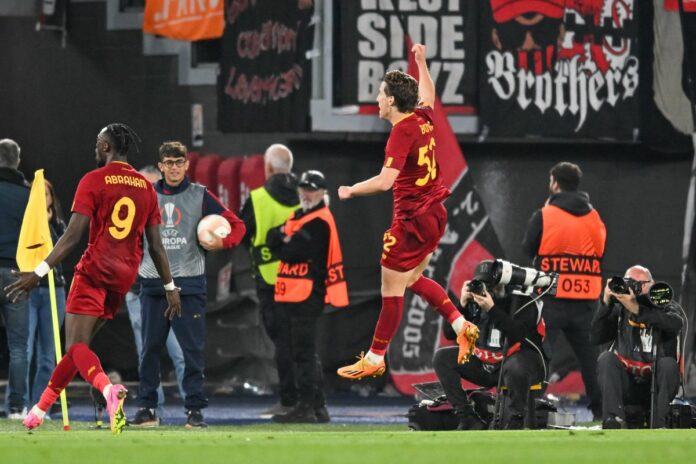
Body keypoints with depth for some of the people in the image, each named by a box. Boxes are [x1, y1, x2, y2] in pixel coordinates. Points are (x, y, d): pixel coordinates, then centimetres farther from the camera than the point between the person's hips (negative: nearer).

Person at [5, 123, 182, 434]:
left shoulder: (94, 181, -5)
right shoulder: (146, 188, 11)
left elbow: (73, 235, -14)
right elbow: (156, 245, 9)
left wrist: (40, 272, -15)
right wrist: (170, 287, 15)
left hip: (94, 271, -6)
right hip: (125, 277, 6)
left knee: (77, 347, -11)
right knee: (78, 345, 16)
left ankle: (109, 390, -41)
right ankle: (39, 410, 22)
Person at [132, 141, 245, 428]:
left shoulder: (200, 196, 3)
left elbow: (236, 225, 5)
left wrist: (221, 243, -14)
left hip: (189, 284, -2)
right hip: (153, 283, 2)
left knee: (193, 349, -4)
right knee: (150, 348, 4)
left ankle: (195, 409, 0)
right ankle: (146, 407, 10)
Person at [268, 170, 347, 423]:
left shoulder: (319, 222, -11)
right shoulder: (297, 217, 20)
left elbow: (295, 250, -19)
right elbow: (272, 238, 12)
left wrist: (282, 242, 1)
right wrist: (283, 236, -9)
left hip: (308, 295, -10)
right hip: (295, 295, 10)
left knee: (303, 352, -10)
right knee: (306, 352, 15)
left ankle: (305, 408, -11)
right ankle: (318, 407, 21)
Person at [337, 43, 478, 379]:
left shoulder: (402, 133, -21)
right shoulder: (423, 119, 3)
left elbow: (385, 181, -30)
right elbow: (428, 96, 30)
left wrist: (350, 191, -16)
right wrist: (421, 62, 42)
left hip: (413, 219, -9)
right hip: (434, 212, 9)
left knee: (392, 288, -1)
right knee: (412, 279, 22)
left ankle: (375, 359, 6)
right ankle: (461, 326, 15)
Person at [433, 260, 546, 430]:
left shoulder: (523, 300, -12)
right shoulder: (475, 300, 2)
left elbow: (518, 333, -27)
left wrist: (492, 309, -30)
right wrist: (463, 304, -12)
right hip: (485, 364, 6)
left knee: (515, 367, -42)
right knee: (442, 357, -9)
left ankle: (515, 422, -19)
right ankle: (469, 419, -14)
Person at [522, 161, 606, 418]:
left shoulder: (543, 216, -6)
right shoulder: (594, 218, 7)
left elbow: (527, 250, 3)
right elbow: (603, 252, 12)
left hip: (551, 299, -4)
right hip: (587, 300, 4)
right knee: (591, 357, 12)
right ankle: (602, 409, 13)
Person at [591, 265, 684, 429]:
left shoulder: (666, 307, 1)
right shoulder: (619, 311, 8)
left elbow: (676, 323, -24)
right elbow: (596, 338, -4)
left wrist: (637, 309, -33)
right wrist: (606, 303, -15)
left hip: (657, 384, -2)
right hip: (627, 383, 2)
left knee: (668, 363, -30)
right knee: (606, 358, -23)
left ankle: (658, 425, -31)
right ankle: (612, 419, -38)